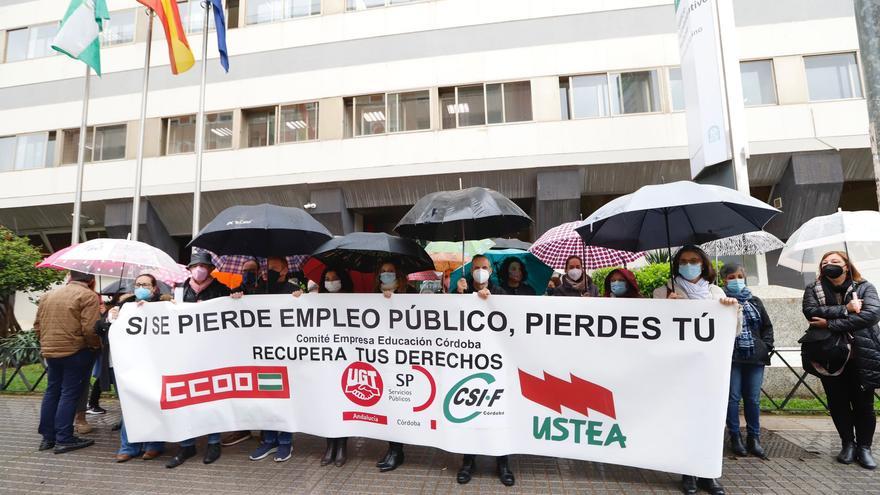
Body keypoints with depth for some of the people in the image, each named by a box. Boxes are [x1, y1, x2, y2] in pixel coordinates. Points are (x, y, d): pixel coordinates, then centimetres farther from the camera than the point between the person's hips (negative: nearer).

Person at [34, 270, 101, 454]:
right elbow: (90, 329, -19)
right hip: (76, 351, -7)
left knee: (52, 391, 16)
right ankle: (64, 439, 4)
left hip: (50, 351, 7)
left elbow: (37, 325, 14)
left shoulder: (47, 295, 12)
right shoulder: (88, 296, -12)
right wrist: (97, 346, -3)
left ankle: (47, 437, 23)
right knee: (69, 394, -1)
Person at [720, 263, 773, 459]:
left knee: (753, 399, 8)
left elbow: (767, 326, 17)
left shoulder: (755, 302, 13)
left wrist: (766, 346, 6)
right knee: (733, 398, 3)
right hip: (731, 356, -4)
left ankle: (754, 438, 19)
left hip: (755, 356, 4)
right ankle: (735, 437, 13)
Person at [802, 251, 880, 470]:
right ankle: (848, 444, 26)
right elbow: (810, 311, -12)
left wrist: (831, 323, -21)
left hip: (861, 357, -1)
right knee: (838, 403, 10)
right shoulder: (813, 289, 4)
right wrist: (844, 309, -20)